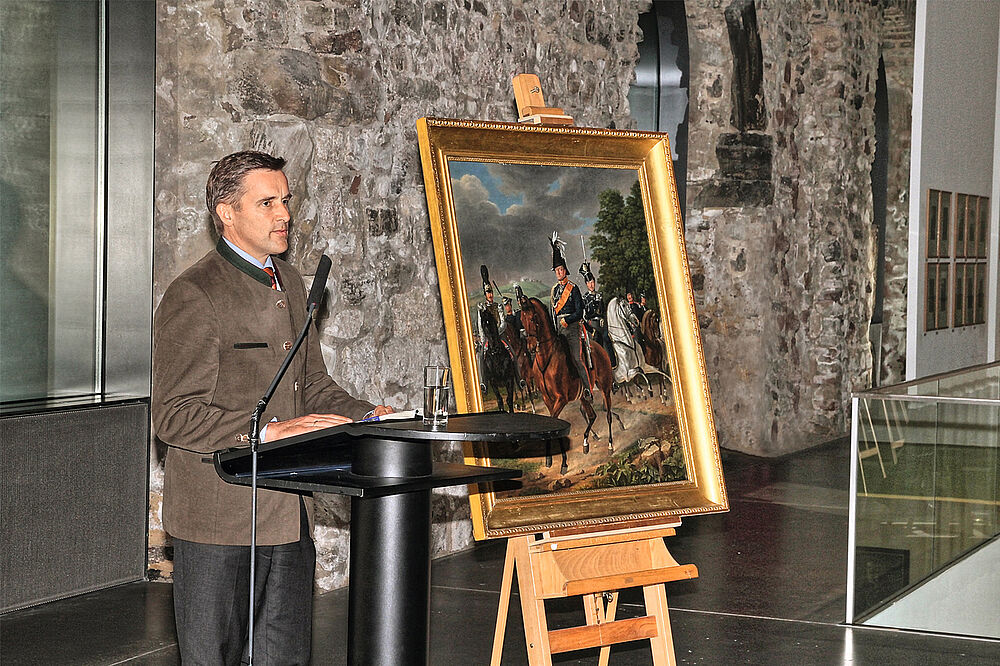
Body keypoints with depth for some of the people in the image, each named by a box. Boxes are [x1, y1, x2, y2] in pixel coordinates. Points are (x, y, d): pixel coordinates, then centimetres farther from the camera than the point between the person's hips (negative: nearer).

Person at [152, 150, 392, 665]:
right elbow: (173, 416, -18)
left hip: (289, 515, 8)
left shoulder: (289, 282, 14)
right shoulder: (193, 296, -13)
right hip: (220, 518, -8)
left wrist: (364, 415, 3)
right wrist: (269, 432, -25)